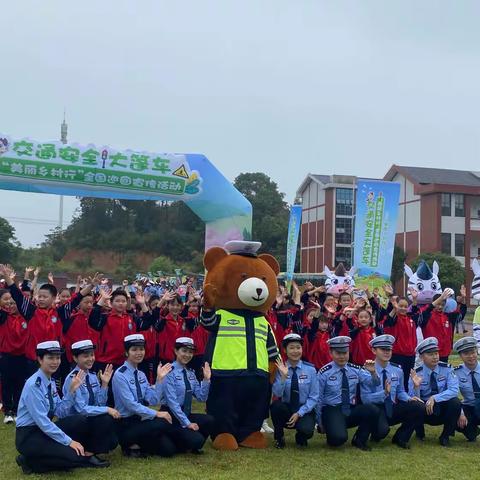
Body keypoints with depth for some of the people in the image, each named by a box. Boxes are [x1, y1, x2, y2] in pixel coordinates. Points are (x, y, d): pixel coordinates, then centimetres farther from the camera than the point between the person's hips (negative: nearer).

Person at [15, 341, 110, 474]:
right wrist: (68, 441, -22)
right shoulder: (33, 385, -20)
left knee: (81, 421, -13)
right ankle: (31, 461, -5)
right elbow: (42, 421, -23)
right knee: (71, 455, -24)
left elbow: (61, 413, 5)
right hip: (29, 436, -7)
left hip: (45, 429, 7)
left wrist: (72, 390, -7)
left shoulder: (51, 382, 7)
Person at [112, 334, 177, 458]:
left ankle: (137, 444, 12)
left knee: (168, 449, -10)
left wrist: (160, 379, -7)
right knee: (163, 423, -29)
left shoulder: (141, 375, 11)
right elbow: (131, 405, -20)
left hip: (140, 420, 7)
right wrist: (156, 414, -22)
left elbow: (153, 400, 1)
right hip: (126, 426, -7)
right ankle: (132, 446, -7)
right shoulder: (120, 375, -13)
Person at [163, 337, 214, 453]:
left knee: (209, 420, -21)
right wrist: (187, 423, -20)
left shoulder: (190, 373, 10)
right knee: (196, 439, -26)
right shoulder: (170, 372, -13)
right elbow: (172, 401, -19)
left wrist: (206, 379, -7)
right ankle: (175, 444, 3)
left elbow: (202, 398, 5)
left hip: (186, 414, 7)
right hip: (172, 416, -7)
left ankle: (193, 447, 2)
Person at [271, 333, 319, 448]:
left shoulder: (310, 369, -3)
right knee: (276, 405, -32)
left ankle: (300, 438, 8)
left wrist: (299, 413, -14)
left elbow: (314, 397, -4)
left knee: (307, 430, -33)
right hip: (285, 409, 1)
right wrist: (283, 376, -28)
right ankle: (279, 438, -5)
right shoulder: (280, 369, -2)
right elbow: (277, 394, -14)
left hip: (304, 410, -1)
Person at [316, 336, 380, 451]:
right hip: (331, 410, -4)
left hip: (351, 410, 4)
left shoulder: (355, 369, 5)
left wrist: (372, 372, -19)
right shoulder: (324, 372, -7)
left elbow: (374, 383, 3)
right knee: (339, 437, -33)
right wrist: (320, 422, 3)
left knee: (372, 410, -25)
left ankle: (359, 440, -1)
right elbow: (318, 398, -1)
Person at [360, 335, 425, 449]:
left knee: (419, 407, -20)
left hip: (393, 408, 5)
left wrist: (409, 399, -9)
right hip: (376, 408, -5)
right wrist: (384, 393, -29)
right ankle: (376, 436, 4)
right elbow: (365, 398, -15)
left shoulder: (397, 370, 7)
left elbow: (400, 392, 14)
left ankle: (400, 438, 1)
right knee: (382, 430, -37)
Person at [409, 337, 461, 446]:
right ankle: (420, 434, 1)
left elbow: (454, 390, -20)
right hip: (425, 411, -1)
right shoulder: (416, 373, -10)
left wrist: (434, 398, -31)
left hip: (443, 410, 1)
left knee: (455, 402, -29)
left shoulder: (447, 369, -8)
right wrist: (416, 386, -35)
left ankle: (445, 436, -6)